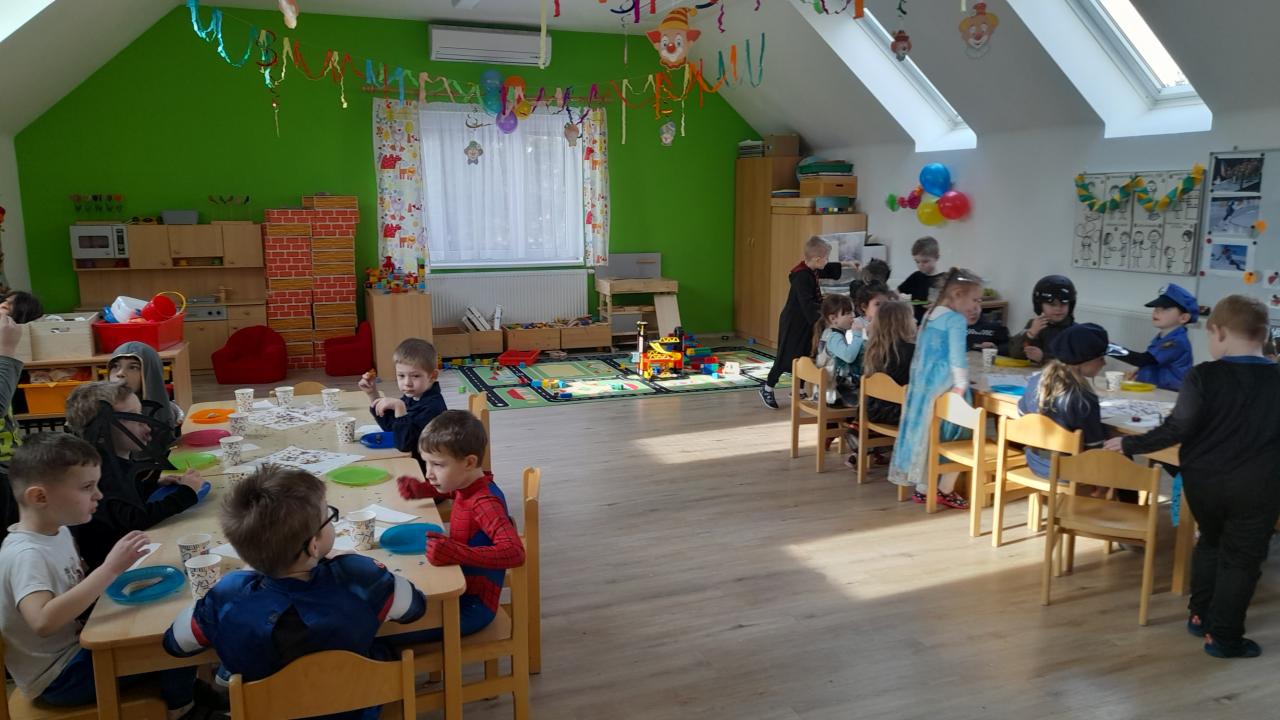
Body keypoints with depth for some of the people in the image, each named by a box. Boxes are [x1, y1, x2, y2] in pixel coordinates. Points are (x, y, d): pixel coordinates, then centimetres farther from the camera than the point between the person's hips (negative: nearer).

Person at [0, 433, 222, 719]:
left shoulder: (57, 531, -1)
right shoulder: (26, 554, -26)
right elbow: (44, 621, -42)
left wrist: (118, 577, -3)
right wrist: (111, 568, -41)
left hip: (75, 645, 9)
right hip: (58, 678, -9)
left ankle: (178, 687, 24)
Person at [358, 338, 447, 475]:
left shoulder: (432, 406, -25)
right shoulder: (411, 398, 2)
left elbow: (404, 444, -28)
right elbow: (389, 425, 16)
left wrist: (399, 407, -34)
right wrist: (372, 394, 7)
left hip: (423, 471, -8)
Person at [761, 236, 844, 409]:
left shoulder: (812, 270, 3)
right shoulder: (801, 276, -26)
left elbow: (829, 271, 26)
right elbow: (807, 304, -31)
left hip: (804, 322, 9)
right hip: (793, 323, -9)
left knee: (804, 356, 14)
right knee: (786, 357, -2)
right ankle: (767, 389, 12)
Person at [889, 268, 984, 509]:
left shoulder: (929, 315, 14)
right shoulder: (956, 319, -13)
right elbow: (957, 358, -18)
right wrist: (961, 387, -13)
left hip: (923, 384, 9)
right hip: (944, 386, -9)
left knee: (925, 433, 13)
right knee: (951, 438, 2)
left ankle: (923, 487, 20)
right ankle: (945, 490, 8)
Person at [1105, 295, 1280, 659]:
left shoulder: (1203, 376, -12)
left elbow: (1179, 428, -15)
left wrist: (1130, 444, -6)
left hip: (1202, 480, 1)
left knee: (1210, 542, 24)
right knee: (1241, 558, 10)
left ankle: (1200, 615, 33)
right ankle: (1222, 636, 17)